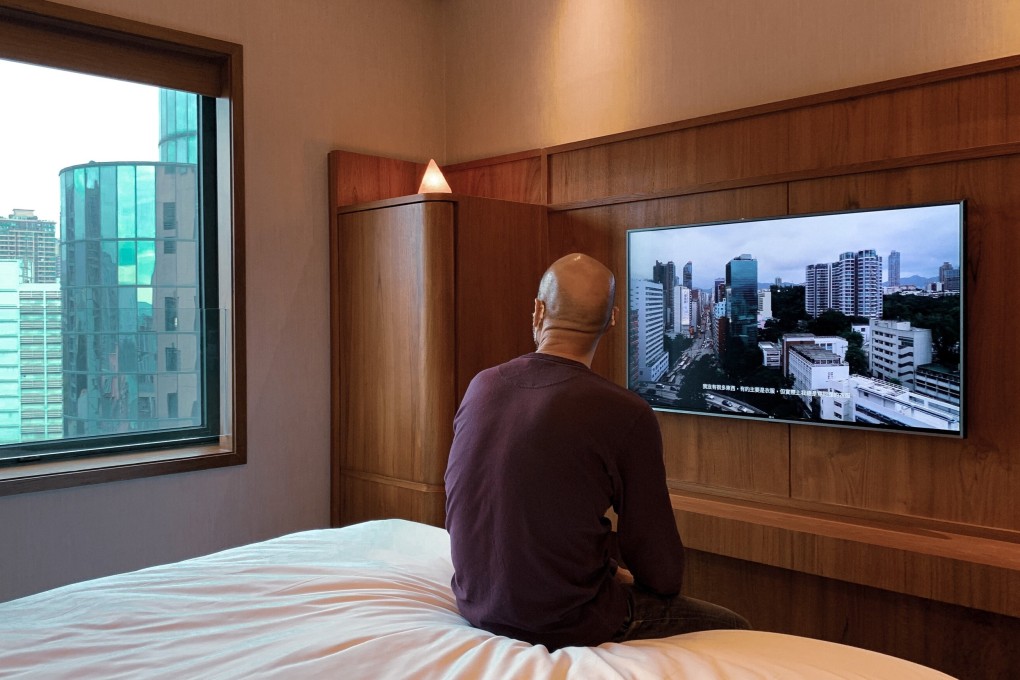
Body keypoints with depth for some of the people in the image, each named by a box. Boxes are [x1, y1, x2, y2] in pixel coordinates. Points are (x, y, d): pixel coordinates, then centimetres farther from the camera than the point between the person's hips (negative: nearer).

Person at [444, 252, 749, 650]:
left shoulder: (481, 386, -3)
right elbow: (662, 574, -12)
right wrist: (619, 574, 12)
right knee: (732, 628, 14)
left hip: (476, 605, 6)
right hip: (567, 625, -6)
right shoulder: (627, 415, -20)